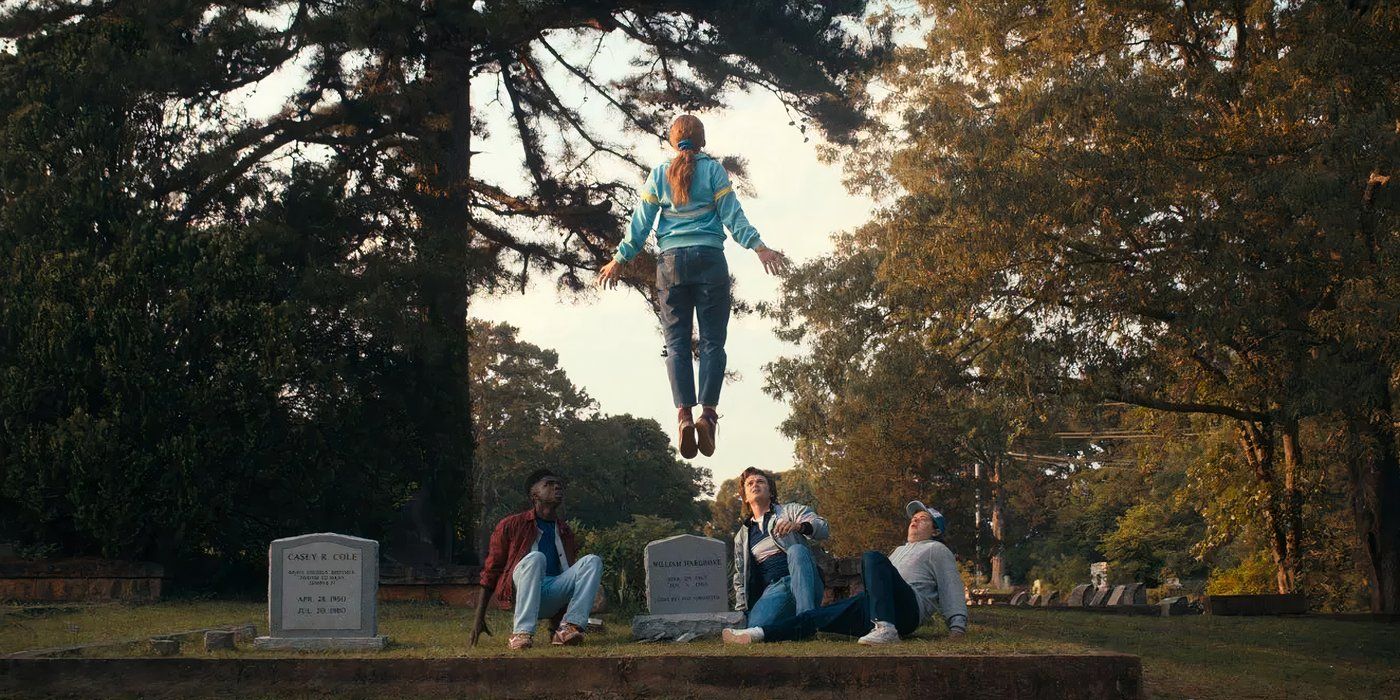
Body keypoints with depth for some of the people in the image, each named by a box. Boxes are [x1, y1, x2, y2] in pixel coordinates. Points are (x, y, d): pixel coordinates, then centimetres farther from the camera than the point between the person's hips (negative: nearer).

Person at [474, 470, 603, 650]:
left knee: (593, 561, -15)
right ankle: (521, 634, -40)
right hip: (520, 593, -4)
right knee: (535, 558, -34)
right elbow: (490, 571, 6)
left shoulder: (565, 533, 22)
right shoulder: (511, 525, 7)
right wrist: (479, 619, 0)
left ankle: (567, 628, -30)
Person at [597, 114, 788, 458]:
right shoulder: (713, 169, 5)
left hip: (671, 262, 2)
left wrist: (620, 259, 16)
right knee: (712, 340, -2)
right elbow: (732, 214, -2)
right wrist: (759, 247, -3)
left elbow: (641, 222, 9)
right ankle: (708, 412, -19)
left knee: (677, 342, 0)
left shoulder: (658, 174, 11)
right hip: (709, 259, -2)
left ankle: (684, 415, -17)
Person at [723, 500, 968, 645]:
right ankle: (758, 634, -25)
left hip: (907, 608, -7)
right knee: (816, 616, -9)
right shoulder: (900, 549, 41)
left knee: (872, 558, -32)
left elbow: (951, 588, 6)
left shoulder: (937, 550, 19)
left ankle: (885, 629, -48)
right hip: (872, 609, 7)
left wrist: (957, 626, -8)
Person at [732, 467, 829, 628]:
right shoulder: (742, 537, 27)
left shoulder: (790, 511, 16)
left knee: (796, 549, -37)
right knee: (755, 627, -36)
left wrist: (800, 526, -23)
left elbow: (823, 528, -1)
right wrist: (740, 611, 13)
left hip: (804, 584, 0)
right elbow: (740, 577, 28)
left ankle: (807, 619, -47)